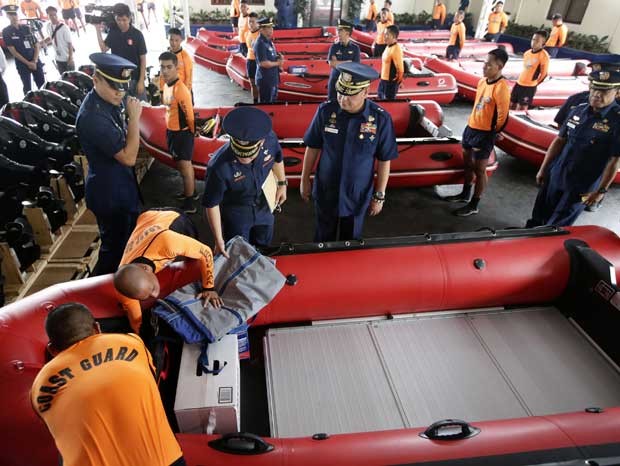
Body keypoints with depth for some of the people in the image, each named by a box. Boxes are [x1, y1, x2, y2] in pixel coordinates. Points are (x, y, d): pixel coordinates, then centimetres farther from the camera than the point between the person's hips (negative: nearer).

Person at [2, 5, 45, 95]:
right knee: (27, 88, 1)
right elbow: (12, 51, -7)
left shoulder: (26, 28, 6)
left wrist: (34, 61, -7)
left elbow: (36, 45, 6)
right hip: (22, 64, -2)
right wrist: (27, 63, -12)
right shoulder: (6, 31, -2)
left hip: (35, 61, 3)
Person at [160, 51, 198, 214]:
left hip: (182, 133, -9)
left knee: (185, 166, -1)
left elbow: (189, 114, -20)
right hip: (171, 131, 9)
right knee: (183, 164, 22)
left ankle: (189, 204, 9)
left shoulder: (181, 89, -25)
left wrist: (191, 133, -11)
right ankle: (191, 191, 40)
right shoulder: (166, 85, 4)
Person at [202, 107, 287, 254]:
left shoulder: (270, 139, -28)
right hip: (235, 212, -4)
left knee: (263, 249, 26)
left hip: (264, 205, 4)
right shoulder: (219, 167, -38)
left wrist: (282, 183, 8)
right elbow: (211, 204, -24)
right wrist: (219, 240, -19)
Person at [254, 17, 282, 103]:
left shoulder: (269, 41, 10)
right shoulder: (260, 44, -19)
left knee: (273, 101, 21)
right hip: (265, 80, -10)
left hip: (273, 78, 10)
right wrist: (277, 63, -13)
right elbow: (263, 63, -26)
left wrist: (279, 57, 0)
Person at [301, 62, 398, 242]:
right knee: (324, 237, 22)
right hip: (325, 191, 1)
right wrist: (305, 180, 4)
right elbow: (313, 148, -2)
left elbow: (384, 160, -8)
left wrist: (379, 195, -4)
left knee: (351, 238, 22)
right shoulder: (325, 111, -15)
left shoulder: (380, 119, -19)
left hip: (358, 195, -1)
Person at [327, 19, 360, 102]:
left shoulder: (355, 48, -1)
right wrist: (348, 62, -11)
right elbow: (331, 63, -11)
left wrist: (337, 63, -8)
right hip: (335, 80, 1)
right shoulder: (334, 47, 2)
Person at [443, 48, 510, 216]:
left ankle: (473, 206, 14)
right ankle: (465, 194, 38)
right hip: (471, 127, 8)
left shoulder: (501, 88, -21)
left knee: (479, 170, 2)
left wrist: (491, 133, -7)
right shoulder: (482, 81, 5)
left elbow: (502, 116, -18)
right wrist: (473, 125, 15)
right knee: (468, 163, 20)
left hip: (484, 134, -8)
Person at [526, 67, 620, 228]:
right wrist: (543, 169, 7)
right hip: (555, 176, 5)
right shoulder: (578, 110, 3)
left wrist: (601, 190, -15)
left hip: (582, 185, -5)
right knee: (539, 216, 18)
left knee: (557, 226, 6)